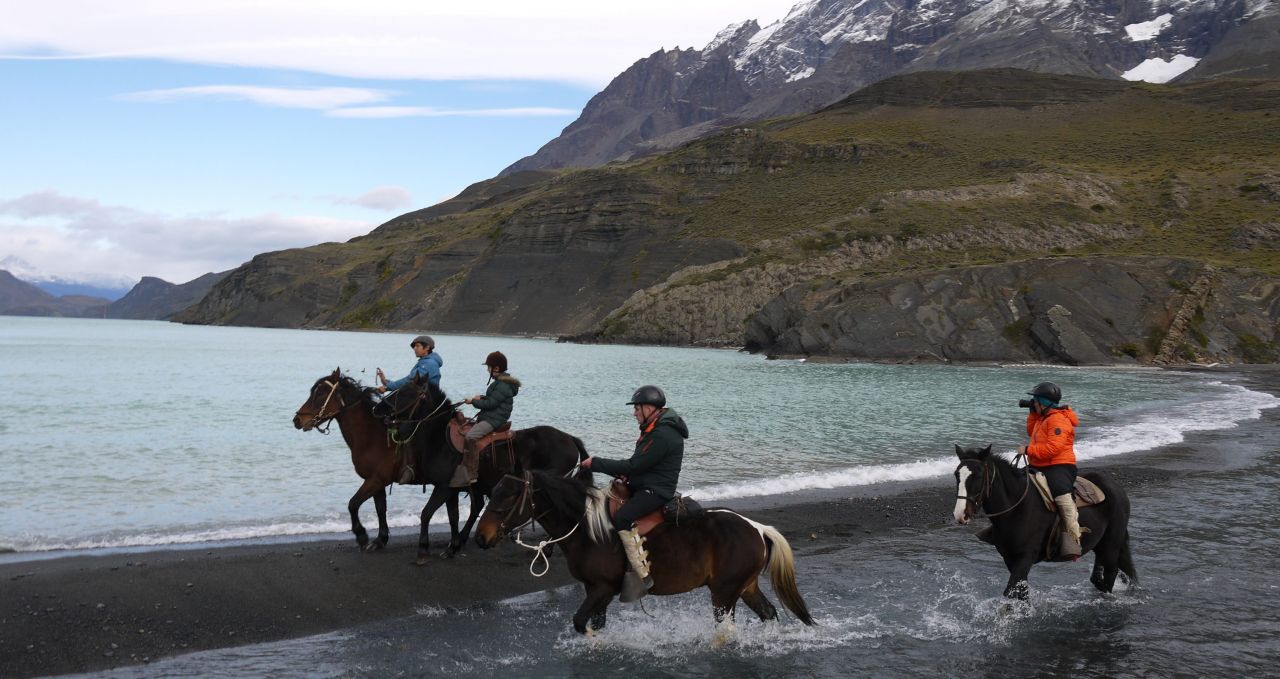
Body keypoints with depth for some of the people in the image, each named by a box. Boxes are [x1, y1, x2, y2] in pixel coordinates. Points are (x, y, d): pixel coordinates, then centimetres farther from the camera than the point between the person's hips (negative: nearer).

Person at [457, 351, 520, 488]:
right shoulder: (499, 382, 16)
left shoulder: (503, 386, -18)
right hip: (487, 417, 12)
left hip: (494, 420, -12)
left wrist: (473, 401, -8)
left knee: (471, 436, -29)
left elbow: (490, 403, -21)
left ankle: (471, 474, -29)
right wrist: (481, 398, 11)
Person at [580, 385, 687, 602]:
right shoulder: (655, 428, 12)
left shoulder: (663, 436, -22)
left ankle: (642, 575, -29)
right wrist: (625, 474, 1)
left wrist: (596, 463, -17)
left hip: (655, 491, -11)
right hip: (643, 485, 11)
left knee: (622, 519, -30)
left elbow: (633, 466, -23)